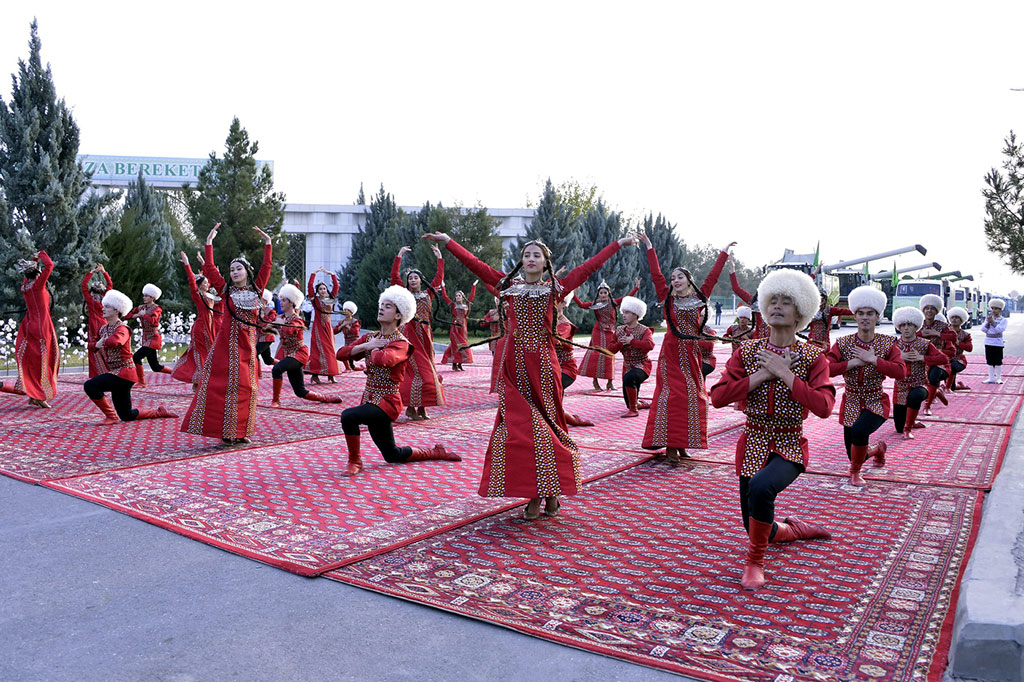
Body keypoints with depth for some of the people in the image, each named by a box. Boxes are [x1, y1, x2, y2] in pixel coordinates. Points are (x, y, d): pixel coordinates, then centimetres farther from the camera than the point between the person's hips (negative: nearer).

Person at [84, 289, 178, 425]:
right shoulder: (103, 329, 12)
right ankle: (159, 412, 27)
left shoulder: (122, 329, -13)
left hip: (124, 372, -8)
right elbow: (92, 346, 17)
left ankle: (111, 416, -9)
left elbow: (113, 342, -34)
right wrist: (96, 345, -5)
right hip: (115, 373, 9)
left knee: (90, 386, -21)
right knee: (127, 416, 11)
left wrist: (104, 341, -13)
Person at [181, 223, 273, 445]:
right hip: (227, 343, -2)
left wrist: (267, 243, 12)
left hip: (248, 344, 3)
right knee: (226, 385, -6)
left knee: (246, 387, 4)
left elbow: (266, 267, 12)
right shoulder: (227, 290, 4)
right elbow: (209, 269, 1)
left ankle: (240, 431, 13)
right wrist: (209, 242, 0)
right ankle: (226, 430, -2)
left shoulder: (256, 289, 9)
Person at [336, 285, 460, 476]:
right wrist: (366, 346, -12)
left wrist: (374, 349, -15)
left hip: (386, 402, -8)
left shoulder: (400, 343, -14)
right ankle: (435, 452, 34)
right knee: (393, 456, 16)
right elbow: (341, 354, 1)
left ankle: (355, 461, -9)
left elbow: (382, 359, -36)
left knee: (348, 416, -30)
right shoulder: (370, 337, 8)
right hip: (370, 399, 8)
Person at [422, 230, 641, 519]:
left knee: (544, 425, 1)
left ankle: (550, 492, 11)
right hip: (514, 364, 1)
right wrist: (448, 242, 10)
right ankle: (533, 495, 3)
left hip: (542, 364, -1)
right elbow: (476, 265, 11)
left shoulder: (554, 288, 9)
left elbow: (588, 267, 8)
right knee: (518, 426, -3)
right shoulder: (509, 285, 12)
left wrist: (618, 244, 8)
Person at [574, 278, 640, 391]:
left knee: (610, 356, 3)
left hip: (610, 332, 2)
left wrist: (636, 288, -3)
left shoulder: (613, 303, 5)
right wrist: (573, 295, -11)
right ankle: (595, 381, 3)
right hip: (598, 333, -1)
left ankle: (610, 382, 9)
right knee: (596, 354, -5)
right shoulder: (594, 304, 2)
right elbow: (581, 304, -3)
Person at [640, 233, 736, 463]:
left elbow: (713, 276, 10)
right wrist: (649, 247, -1)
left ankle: (683, 442, 13)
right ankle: (670, 445, -6)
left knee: (693, 396, 3)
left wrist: (724, 252, 14)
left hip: (692, 353, 3)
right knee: (672, 395, -8)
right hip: (671, 353, -3)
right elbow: (656, 274, -1)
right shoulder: (668, 299, 2)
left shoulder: (699, 298, 7)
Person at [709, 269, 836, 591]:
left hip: (790, 446, -3)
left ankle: (754, 562, -14)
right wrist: (762, 375, -17)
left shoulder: (813, 357, -7)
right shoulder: (747, 351, -1)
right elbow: (718, 397, -13)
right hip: (753, 442, 4)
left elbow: (824, 407, -22)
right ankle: (797, 528, 46)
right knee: (759, 529, 12)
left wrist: (785, 374, -20)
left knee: (761, 486, -37)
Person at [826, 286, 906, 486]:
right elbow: (826, 369, -19)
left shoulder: (887, 343, -8)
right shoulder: (843, 344, -7)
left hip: (877, 403, -2)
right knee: (855, 456, 11)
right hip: (851, 403, 3)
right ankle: (878, 449, 48)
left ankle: (855, 472, -8)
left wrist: (873, 359, -24)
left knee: (859, 430, -35)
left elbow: (900, 372, -22)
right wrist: (853, 362, -23)